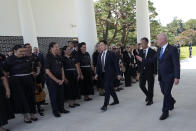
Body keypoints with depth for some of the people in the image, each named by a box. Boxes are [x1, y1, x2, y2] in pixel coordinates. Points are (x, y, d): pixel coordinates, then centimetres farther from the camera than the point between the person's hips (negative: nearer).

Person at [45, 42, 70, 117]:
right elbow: (47, 71, -15)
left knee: (61, 94, 11)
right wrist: (56, 80, -15)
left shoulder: (58, 58, 8)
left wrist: (63, 79, -1)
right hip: (52, 81, -6)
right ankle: (55, 111, 18)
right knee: (54, 96, 3)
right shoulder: (48, 58, -11)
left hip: (60, 80, 6)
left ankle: (61, 109, 27)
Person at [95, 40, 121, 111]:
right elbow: (98, 65, 9)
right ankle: (116, 100, 33)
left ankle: (105, 105, -7)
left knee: (107, 88, -11)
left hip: (110, 74, -6)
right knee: (110, 88, 16)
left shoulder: (111, 54, -7)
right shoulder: (100, 55, 10)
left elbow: (116, 64, -8)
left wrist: (118, 74, -10)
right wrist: (97, 73, -2)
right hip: (103, 74, 6)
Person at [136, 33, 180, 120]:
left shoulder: (172, 49, -15)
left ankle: (165, 112, 13)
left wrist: (177, 77, -20)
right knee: (164, 92, 17)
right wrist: (142, 60, 7)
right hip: (161, 76, 7)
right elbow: (153, 59, 14)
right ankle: (171, 102, 46)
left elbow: (176, 64, -17)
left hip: (169, 76, -6)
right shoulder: (159, 50, 7)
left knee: (166, 93, -2)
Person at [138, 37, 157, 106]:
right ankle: (148, 95, 32)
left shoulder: (152, 52, -9)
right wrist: (139, 71, 5)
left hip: (150, 72, -4)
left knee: (150, 86, 5)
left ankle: (150, 100, 23)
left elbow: (155, 63, -8)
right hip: (142, 71, 4)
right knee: (141, 85, 4)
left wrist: (155, 72, -10)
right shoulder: (140, 51, 5)